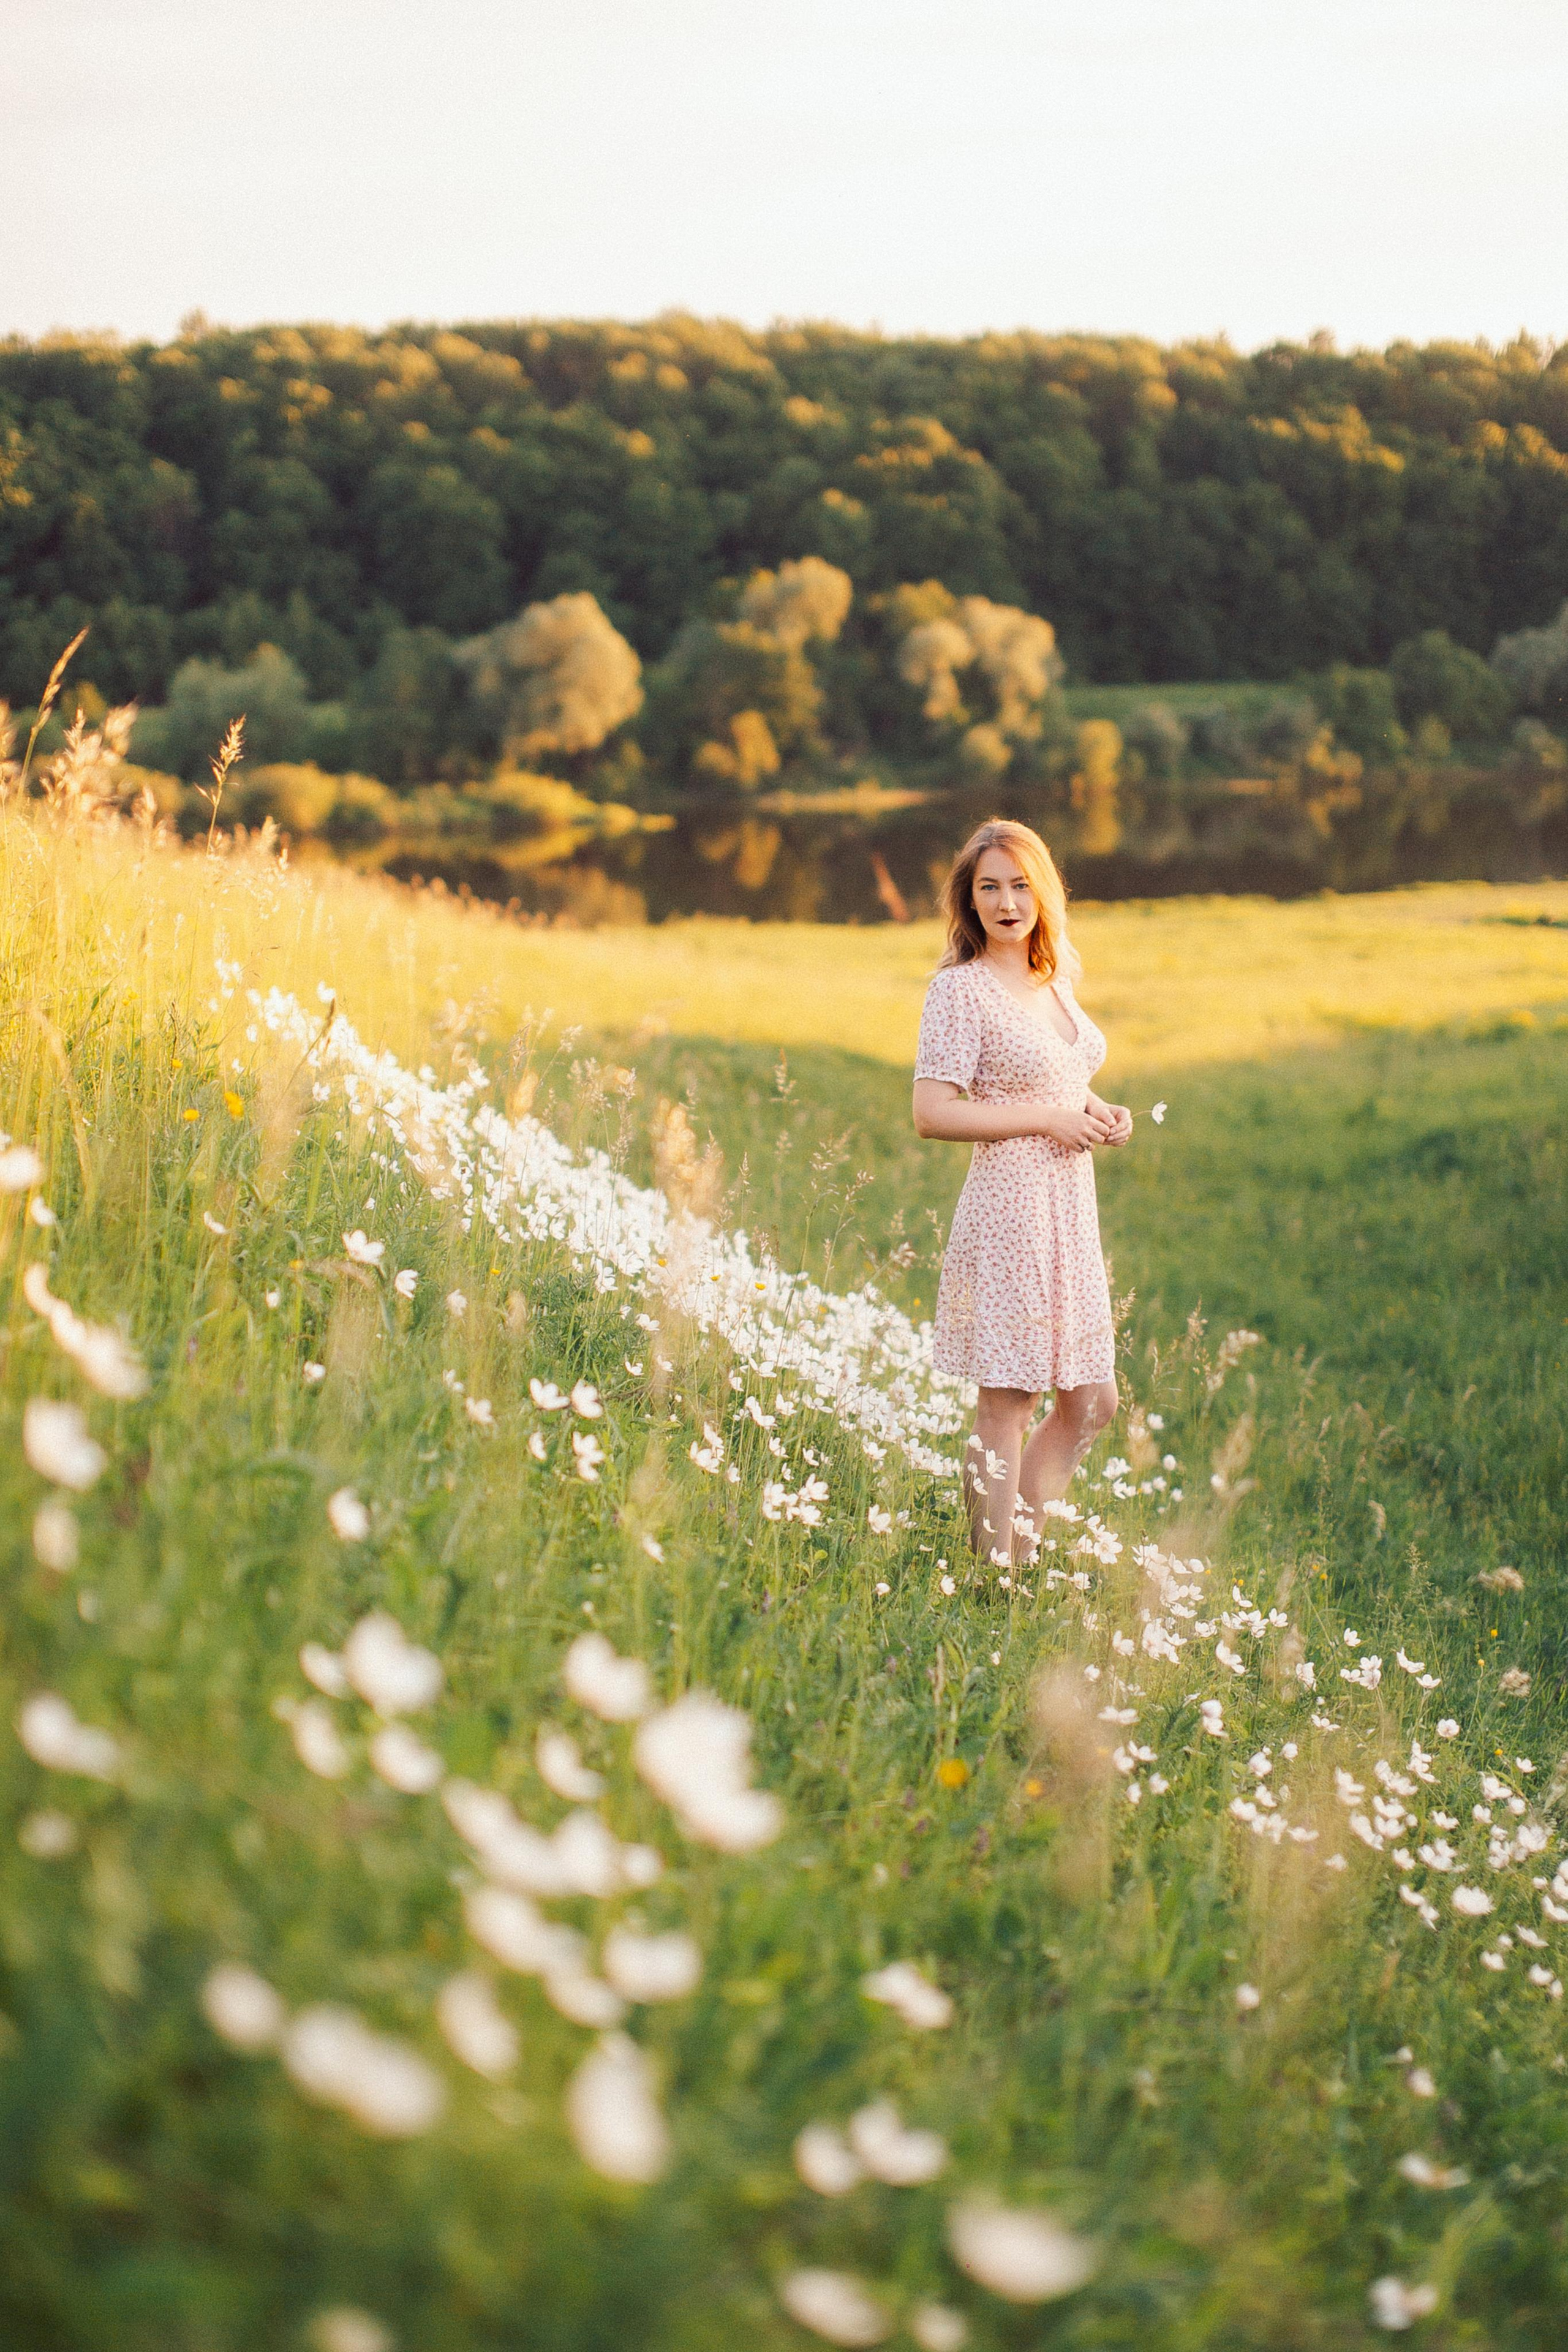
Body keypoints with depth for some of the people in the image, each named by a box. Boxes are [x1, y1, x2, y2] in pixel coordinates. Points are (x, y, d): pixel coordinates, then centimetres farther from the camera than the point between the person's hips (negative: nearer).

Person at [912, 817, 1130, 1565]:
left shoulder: (1054, 982, 13)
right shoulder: (960, 989, -10)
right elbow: (932, 1113, -17)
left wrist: (1101, 1112, 7)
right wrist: (1048, 1118, -16)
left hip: (1071, 1209, 8)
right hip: (1009, 1207, -8)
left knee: (1090, 1404, 12)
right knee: (1007, 1405, -2)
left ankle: (1019, 1549, 26)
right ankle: (993, 1577, 8)